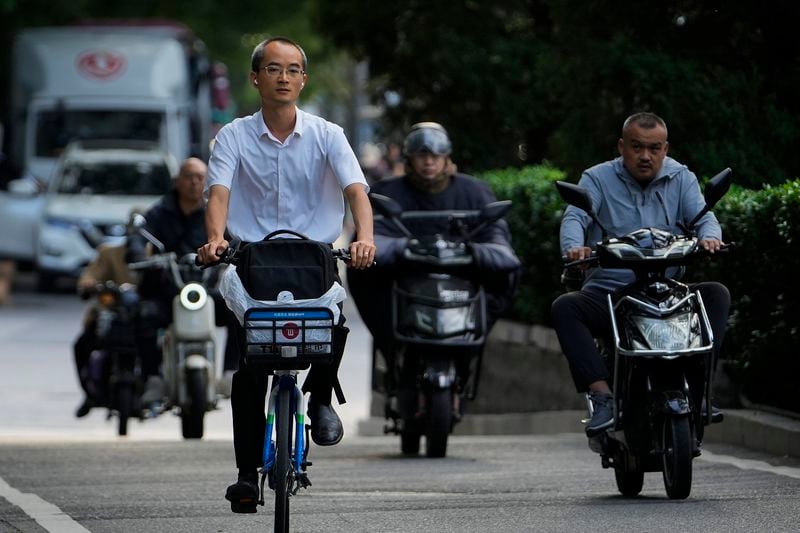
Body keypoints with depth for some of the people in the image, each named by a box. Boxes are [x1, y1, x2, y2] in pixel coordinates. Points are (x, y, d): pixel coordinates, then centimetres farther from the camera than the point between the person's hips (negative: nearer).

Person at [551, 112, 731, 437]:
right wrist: (574, 247, -36)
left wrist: (709, 237, -30)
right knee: (564, 307, -30)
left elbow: (703, 216, -4)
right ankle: (602, 395, -37)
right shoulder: (597, 179, 4)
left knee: (716, 294, -24)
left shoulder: (680, 178, 10)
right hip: (607, 291, -1)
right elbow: (575, 217, -12)